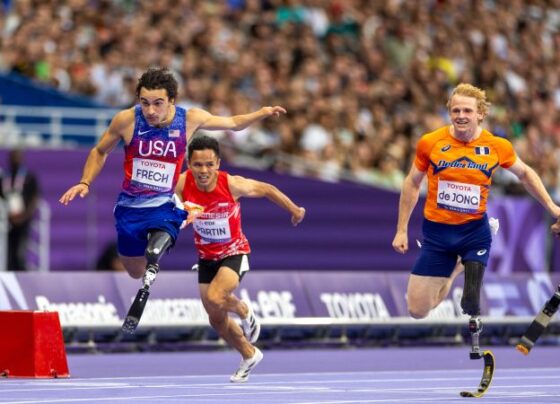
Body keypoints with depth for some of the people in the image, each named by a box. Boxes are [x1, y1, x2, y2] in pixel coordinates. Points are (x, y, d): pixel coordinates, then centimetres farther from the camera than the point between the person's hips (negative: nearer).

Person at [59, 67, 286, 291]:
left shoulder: (190, 119, -11)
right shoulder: (127, 120, -14)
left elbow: (234, 123, 7)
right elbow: (100, 152, 5)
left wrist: (263, 113, -8)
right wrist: (85, 183, -7)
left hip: (165, 206, -2)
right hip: (130, 206, 2)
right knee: (136, 273, 17)